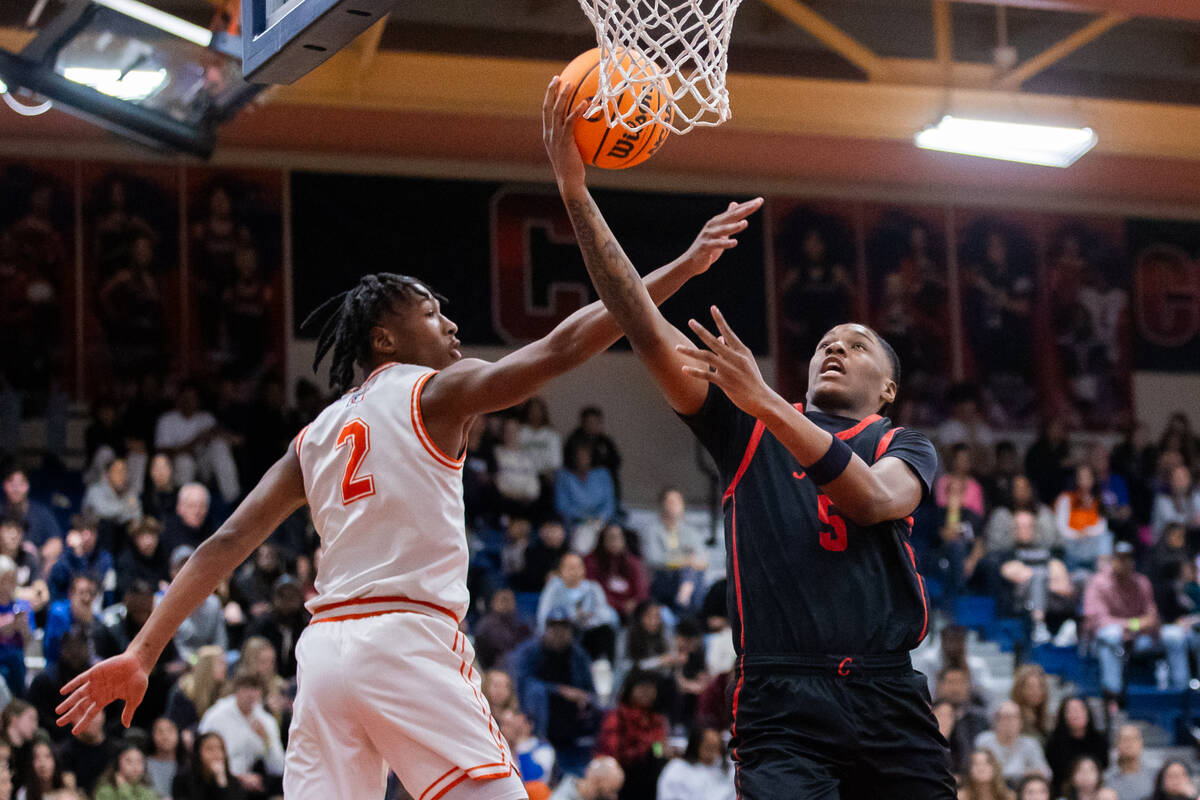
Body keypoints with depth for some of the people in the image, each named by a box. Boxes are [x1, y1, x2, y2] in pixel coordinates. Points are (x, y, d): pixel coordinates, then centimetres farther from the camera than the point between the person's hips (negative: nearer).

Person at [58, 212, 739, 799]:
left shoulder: (316, 436, 21)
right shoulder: (434, 391, 4)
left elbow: (226, 544, 13)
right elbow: (562, 348, -5)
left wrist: (142, 653, 10)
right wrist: (681, 268, -1)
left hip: (326, 647, 7)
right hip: (407, 638, -6)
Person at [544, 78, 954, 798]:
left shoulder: (906, 447, 18)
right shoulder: (746, 429, 18)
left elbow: (872, 501, -7)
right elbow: (646, 329, 8)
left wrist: (765, 402, -15)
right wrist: (577, 195, -1)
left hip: (889, 699, 2)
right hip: (782, 700, -1)